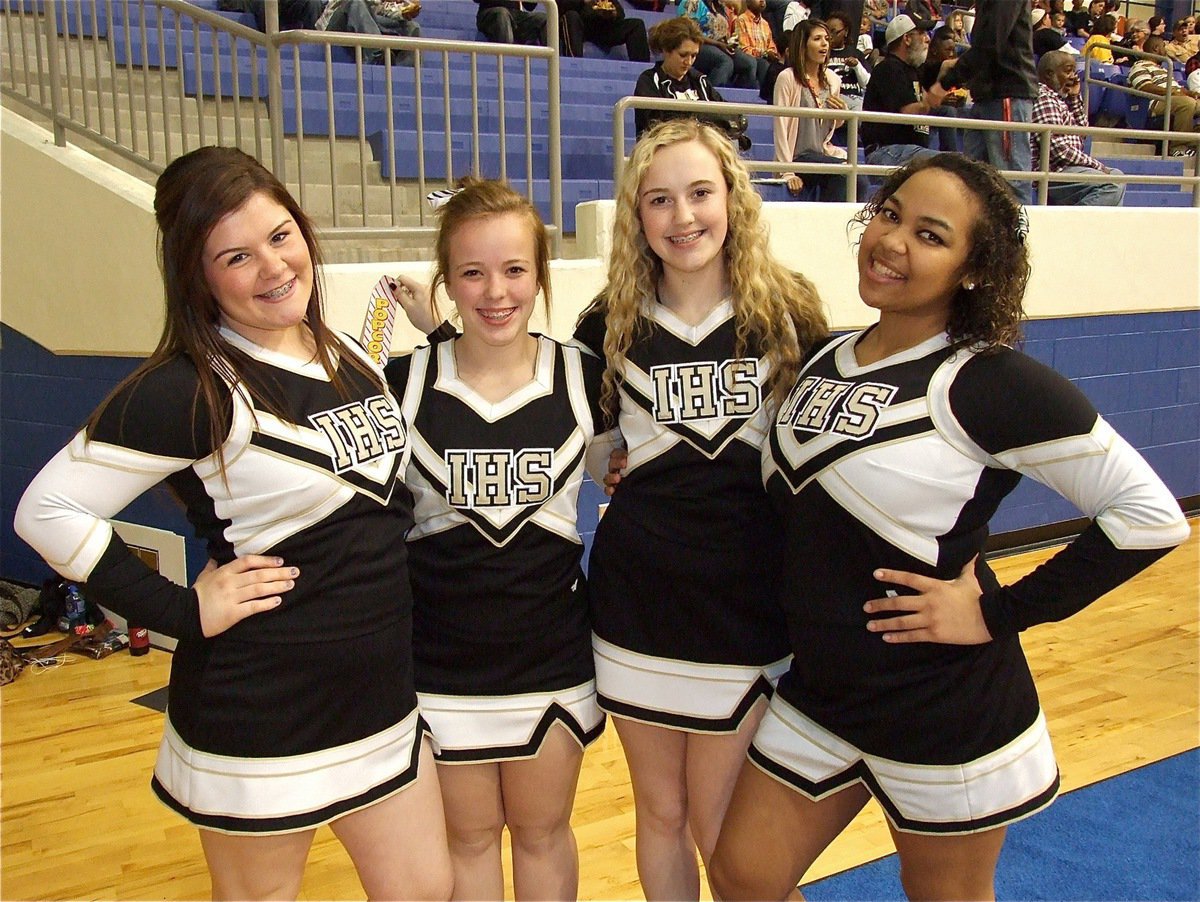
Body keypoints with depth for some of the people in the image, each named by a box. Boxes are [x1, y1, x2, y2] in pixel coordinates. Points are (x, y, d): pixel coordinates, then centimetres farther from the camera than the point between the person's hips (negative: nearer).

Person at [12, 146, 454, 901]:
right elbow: (50, 510, -19)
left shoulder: (349, 355, 5)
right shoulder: (189, 391, -17)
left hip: (380, 691, 6)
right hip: (260, 716, -6)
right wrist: (182, 611, -17)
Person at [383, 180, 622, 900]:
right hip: (441, 661, 0)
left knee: (543, 832, 19)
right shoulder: (406, 383, -7)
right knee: (469, 838, 16)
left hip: (553, 657, 1)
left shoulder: (583, 379, -6)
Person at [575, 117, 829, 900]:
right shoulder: (611, 323, 1)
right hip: (638, 599, 2)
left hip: (749, 606, -1)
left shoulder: (788, 312, -2)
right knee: (660, 814, 16)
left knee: (723, 835, 7)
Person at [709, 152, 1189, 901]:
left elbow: (1152, 515, -20)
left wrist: (1000, 614, -18)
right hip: (820, 686, 6)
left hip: (945, 713, -6)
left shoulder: (992, 384, -17)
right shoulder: (825, 360, 3)